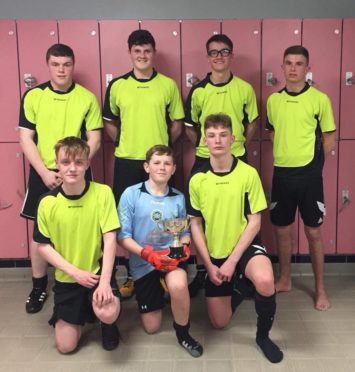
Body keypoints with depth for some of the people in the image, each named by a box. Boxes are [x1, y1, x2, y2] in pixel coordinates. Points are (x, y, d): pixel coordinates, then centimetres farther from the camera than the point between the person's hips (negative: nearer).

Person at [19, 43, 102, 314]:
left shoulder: (87, 98, -1)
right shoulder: (33, 96, 0)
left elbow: (95, 141, -2)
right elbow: (26, 139, -1)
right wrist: (45, 172, -12)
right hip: (43, 174, 1)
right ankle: (39, 286, 23)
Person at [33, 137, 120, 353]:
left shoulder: (103, 193, -14)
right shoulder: (47, 203, -10)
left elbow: (110, 238, -14)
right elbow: (43, 246, -3)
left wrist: (104, 281, -23)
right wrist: (75, 272, -13)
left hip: (97, 270, -2)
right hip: (66, 278, 2)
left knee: (108, 313, -31)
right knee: (66, 346, 4)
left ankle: (108, 324, 9)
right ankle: (83, 312, 37)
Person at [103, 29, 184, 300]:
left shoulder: (168, 85, 1)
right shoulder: (117, 86, 3)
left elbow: (177, 123, 7)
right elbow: (110, 122, 13)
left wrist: (163, 145, 2)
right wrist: (123, 143, 5)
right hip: (126, 162, 1)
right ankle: (132, 275, 23)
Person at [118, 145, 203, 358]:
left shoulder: (178, 198, -2)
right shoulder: (131, 194, -11)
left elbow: (185, 231, 6)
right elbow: (123, 236, -11)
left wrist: (182, 248, -17)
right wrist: (148, 253, -23)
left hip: (172, 257, 0)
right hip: (143, 262, 0)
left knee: (178, 285, -38)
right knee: (152, 328, 9)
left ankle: (183, 332, -8)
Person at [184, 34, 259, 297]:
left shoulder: (245, 88, -1)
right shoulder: (198, 91, -1)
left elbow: (252, 123, 9)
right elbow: (189, 127, 9)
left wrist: (239, 146, 3)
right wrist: (204, 146, 4)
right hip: (204, 161, 1)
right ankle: (201, 271, 21)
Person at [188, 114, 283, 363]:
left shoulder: (249, 174, -13)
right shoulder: (197, 180, -5)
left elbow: (255, 222, -11)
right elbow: (196, 225, 0)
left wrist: (232, 261, -17)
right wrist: (209, 265, -7)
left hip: (245, 246, -3)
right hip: (215, 255, 3)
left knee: (265, 281, -37)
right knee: (219, 323, 7)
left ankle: (263, 335, -7)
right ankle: (239, 288, 39)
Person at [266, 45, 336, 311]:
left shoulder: (320, 99, -6)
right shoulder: (273, 100, 5)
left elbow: (330, 140, -1)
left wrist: (310, 161, -1)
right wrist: (285, 156, 7)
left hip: (309, 175, -3)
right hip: (281, 174, 4)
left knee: (313, 232, 5)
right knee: (282, 230, 12)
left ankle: (320, 289, 20)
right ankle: (285, 280, 31)